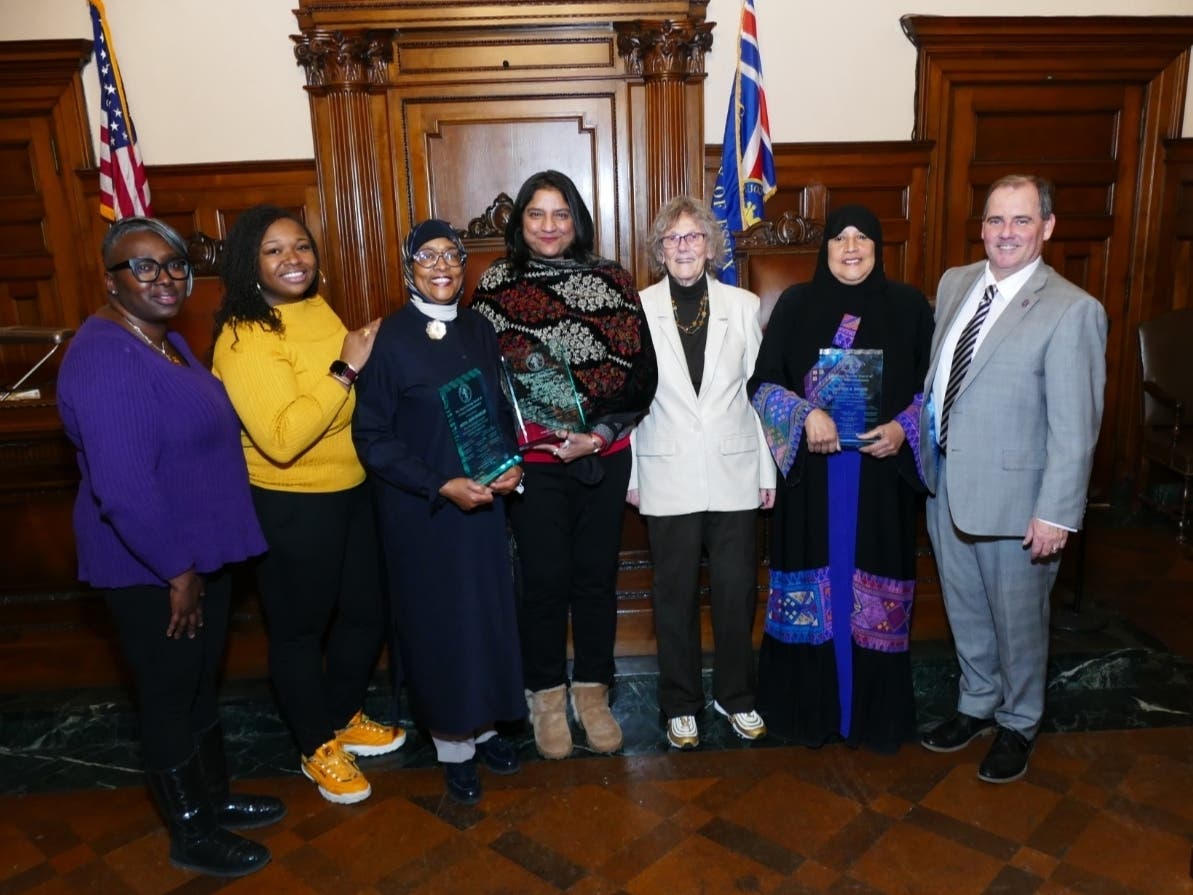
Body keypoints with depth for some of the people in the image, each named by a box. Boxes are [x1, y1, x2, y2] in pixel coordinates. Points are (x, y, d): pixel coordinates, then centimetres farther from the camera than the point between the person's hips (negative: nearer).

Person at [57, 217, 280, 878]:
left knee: (200, 683, 22)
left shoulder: (166, 341, 7)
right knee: (169, 698, 9)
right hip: (149, 569, -9)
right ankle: (190, 836, 29)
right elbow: (122, 487, -29)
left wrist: (199, 562, 14)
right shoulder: (106, 359, -23)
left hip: (201, 553, 9)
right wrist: (177, 571, -20)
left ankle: (214, 798, 42)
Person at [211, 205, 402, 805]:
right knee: (300, 629, 11)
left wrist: (368, 362, 2)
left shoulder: (319, 308, 4)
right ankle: (318, 749, 32)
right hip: (291, 506, -8)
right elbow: (281, 439, -29)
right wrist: (346, 369, -28)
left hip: (352, 491, 8)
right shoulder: (244, 338, -20)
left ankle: (345, 719, 43)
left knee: (366, 611, 19)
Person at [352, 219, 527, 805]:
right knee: (438, 619, 7)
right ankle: (453, 745, 26)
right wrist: (443, 486, -19)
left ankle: (483, 724, 34)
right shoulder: (389, 339, -12)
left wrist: (511, 463, -6)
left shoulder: (479, 330, 4)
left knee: (488, 611, 13)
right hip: (420, 511, -4)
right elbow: (371, 437, -11)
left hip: (484, 501, 5)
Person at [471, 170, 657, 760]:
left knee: (596, 575, 12)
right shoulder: (495, 284, 0)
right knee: (544, 580, 7)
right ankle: (547, 695, 27)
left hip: (604, 457, 1)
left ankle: (592, 690, 31)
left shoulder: (611, 281, 1)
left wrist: (599, 434, -13)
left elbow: (640, 368, -3)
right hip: (532, 459, -1)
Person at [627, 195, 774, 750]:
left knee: (737, 590, 10)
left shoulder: (744, 306, 2)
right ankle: (681, 703, 29)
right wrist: (629, 475, 0)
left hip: (734, 474, 1)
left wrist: (767, 468, 4)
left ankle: (735, 695, 32)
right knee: (676, 594, 10)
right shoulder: (638, 309, -3)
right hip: (668, 479, -1)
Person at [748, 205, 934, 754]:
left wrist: (904, 428, -10)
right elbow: (762, 383, -1)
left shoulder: (909, 307, 4)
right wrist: (804, 415, -18)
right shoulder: (796, 304, 2)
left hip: (881, 476, 1)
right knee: (811, 589, 6)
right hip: (810, 476, 0)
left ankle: (875, 714, 24)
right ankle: (807, 707, 22)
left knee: (874, 593, 7)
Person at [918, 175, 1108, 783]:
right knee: (965, 610, 21)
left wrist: (1056, 514, -18)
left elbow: (1075, 427, -16)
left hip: (1012, 494, -6)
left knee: (1017, 619, 13)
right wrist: (918, 438, 10)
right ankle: (977, 704, 42)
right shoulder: (954, 283, 5)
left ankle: (1018, 723, 36)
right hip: (946, 483, 6)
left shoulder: (1072, 310, -15)